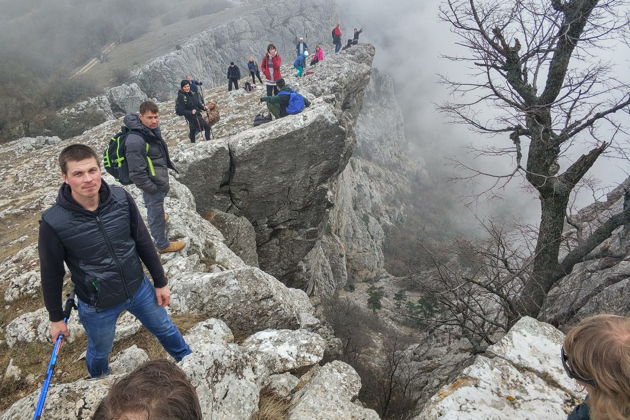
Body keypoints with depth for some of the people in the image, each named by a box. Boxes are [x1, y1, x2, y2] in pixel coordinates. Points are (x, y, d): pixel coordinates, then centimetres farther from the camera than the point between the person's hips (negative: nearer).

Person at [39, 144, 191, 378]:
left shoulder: (121, 198, -18)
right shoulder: (53, 223, -25)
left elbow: (143, 243, -5)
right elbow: (52, 274, -10)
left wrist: (160, 282, 3)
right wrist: (56, 318, 2)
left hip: (139, 289, 3)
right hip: (97, 307, -2)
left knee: (166, 330, 23)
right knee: (99, 353, 23)